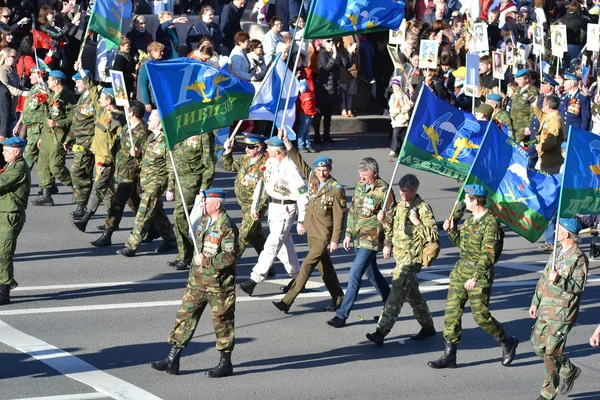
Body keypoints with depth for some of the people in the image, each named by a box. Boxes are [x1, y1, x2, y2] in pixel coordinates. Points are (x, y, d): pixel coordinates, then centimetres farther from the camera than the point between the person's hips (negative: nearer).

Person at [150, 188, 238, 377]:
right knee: (185, 315, 6)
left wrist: (206, 262, -20)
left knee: (221, 321, 3)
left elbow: (230, 257, -23)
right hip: (197, 281, 8)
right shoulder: (204, 221, 9)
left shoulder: (227, 227, -17)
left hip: (218, 284, -8)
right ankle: (172, 360, 8)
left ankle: (225, 364, 15)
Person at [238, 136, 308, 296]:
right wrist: (255, 205, 13)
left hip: (286, 209, -9)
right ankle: (296, 276, 28)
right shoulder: (270, 162, 4)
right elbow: (263, 182, 16)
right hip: (273, 206, 9)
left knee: (272, 245, -11)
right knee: (284, 245, 16)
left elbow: (303, 197, -18)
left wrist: (301, 221, -16)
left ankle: (255, 280, -15)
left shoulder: (291, 170, -21)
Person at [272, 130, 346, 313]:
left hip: (324, 235, -7)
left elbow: (339, 216, -14)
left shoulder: (336, 189, -16)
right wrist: (286, 142, 5)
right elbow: (299, 162, 9)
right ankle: (338, 298, 27)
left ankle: (287, 301, -11)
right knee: (324, 265, 15)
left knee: (307, 264, -9)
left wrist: (335, 239, -14)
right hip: (311, 230, 7)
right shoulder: (312, 178, 1)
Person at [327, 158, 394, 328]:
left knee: (355, 274, -12)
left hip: (371, 239, -8)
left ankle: (342, 314, -9)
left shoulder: (383, 190, -14)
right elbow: (352, 211, 18)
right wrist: (349, 234, 15)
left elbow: (390, 218, -10)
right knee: (372, 273, 19)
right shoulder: (360, 186, 8)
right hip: (358, 238, 8)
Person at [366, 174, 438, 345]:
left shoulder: (423, 209, -13)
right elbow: (393, 228, 25)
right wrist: (384, 221, 6)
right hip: (400, 255, 9)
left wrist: (416, 222, -23)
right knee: (412, 293, 17)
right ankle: (428, 327, 31)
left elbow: (433, 236, -18)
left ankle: (381, 332, -19)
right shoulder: (400, 206, 12)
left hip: (412, 257, -9)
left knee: (397, 294, -14)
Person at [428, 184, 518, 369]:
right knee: (452, 311, 2)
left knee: (481, 316, -3)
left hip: (480, 273, -8)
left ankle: (507, 342, 21)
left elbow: (488, 256, -20)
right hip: (461, 269, 8)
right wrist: (451, 231, 7)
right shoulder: (470, 219, 11)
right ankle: (449, 356, 5)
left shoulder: (490, 224, -17)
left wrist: (475, 278, -24)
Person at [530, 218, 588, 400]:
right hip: (545, 309, 9)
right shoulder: (557, 253, 13)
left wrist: (559, 281, -31)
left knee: (551, 351, -5)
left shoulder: (579, 259, -12)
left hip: (563, 312, -9)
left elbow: (578, 286, -18)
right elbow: (544, 279, 19)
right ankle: (569, 371, 29)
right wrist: (535, 302, 16)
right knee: (538, 345, 11)